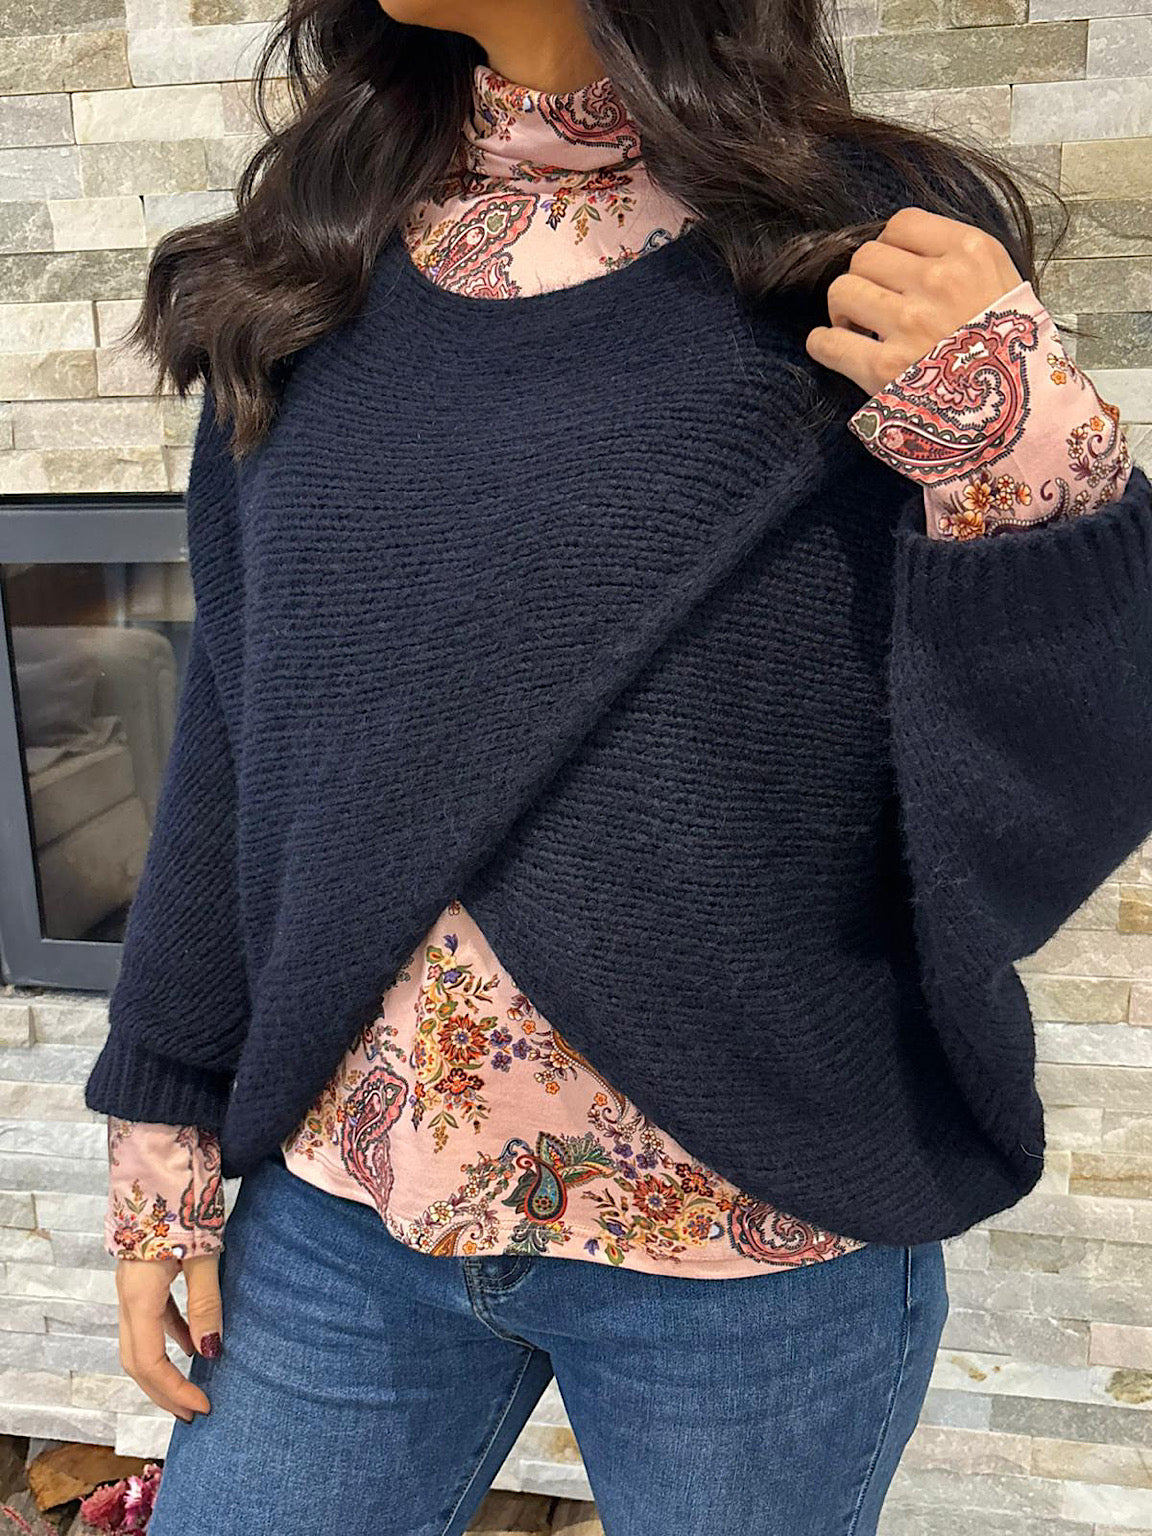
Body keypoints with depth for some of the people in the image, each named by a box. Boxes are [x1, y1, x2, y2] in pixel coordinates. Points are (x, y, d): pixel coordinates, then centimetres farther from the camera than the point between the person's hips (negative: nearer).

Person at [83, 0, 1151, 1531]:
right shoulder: (317, 259, 3)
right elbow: (238, 731, 6)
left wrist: (1027, 457, -24)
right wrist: (162, 1131, 7)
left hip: (755, 1238, -2)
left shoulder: (883, 249, -7)